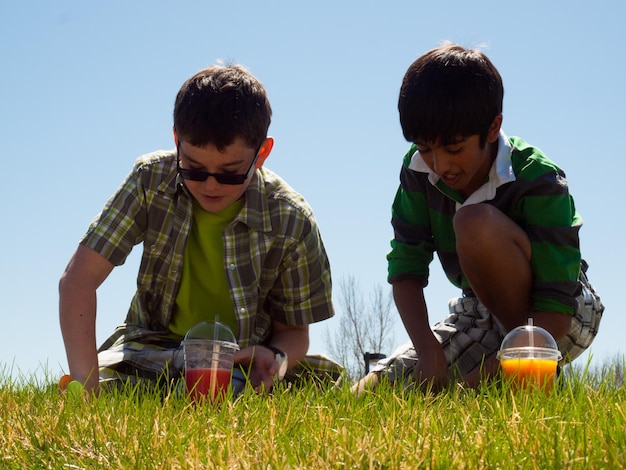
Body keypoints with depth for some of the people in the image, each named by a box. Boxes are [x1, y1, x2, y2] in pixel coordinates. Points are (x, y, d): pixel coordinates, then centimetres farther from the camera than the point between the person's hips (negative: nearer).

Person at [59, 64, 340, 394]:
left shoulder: (291, 222, -14)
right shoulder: (151, 179, -13)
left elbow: (293, 330, -3)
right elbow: (78, 279, -18)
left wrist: (274, 358, -30)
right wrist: (86, 385, -32)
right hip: (151, 351, -2)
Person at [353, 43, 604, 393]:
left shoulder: (539, 182, -27)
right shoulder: (419, 169, -12)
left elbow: (556, 308, -30)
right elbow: (406, 266, -14)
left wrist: (479, 379, -37)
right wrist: (429, 352, -29)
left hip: (567, 320, -5)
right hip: (483, 316, 5)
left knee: (476, 222, -33)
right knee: (369, 393, -11)